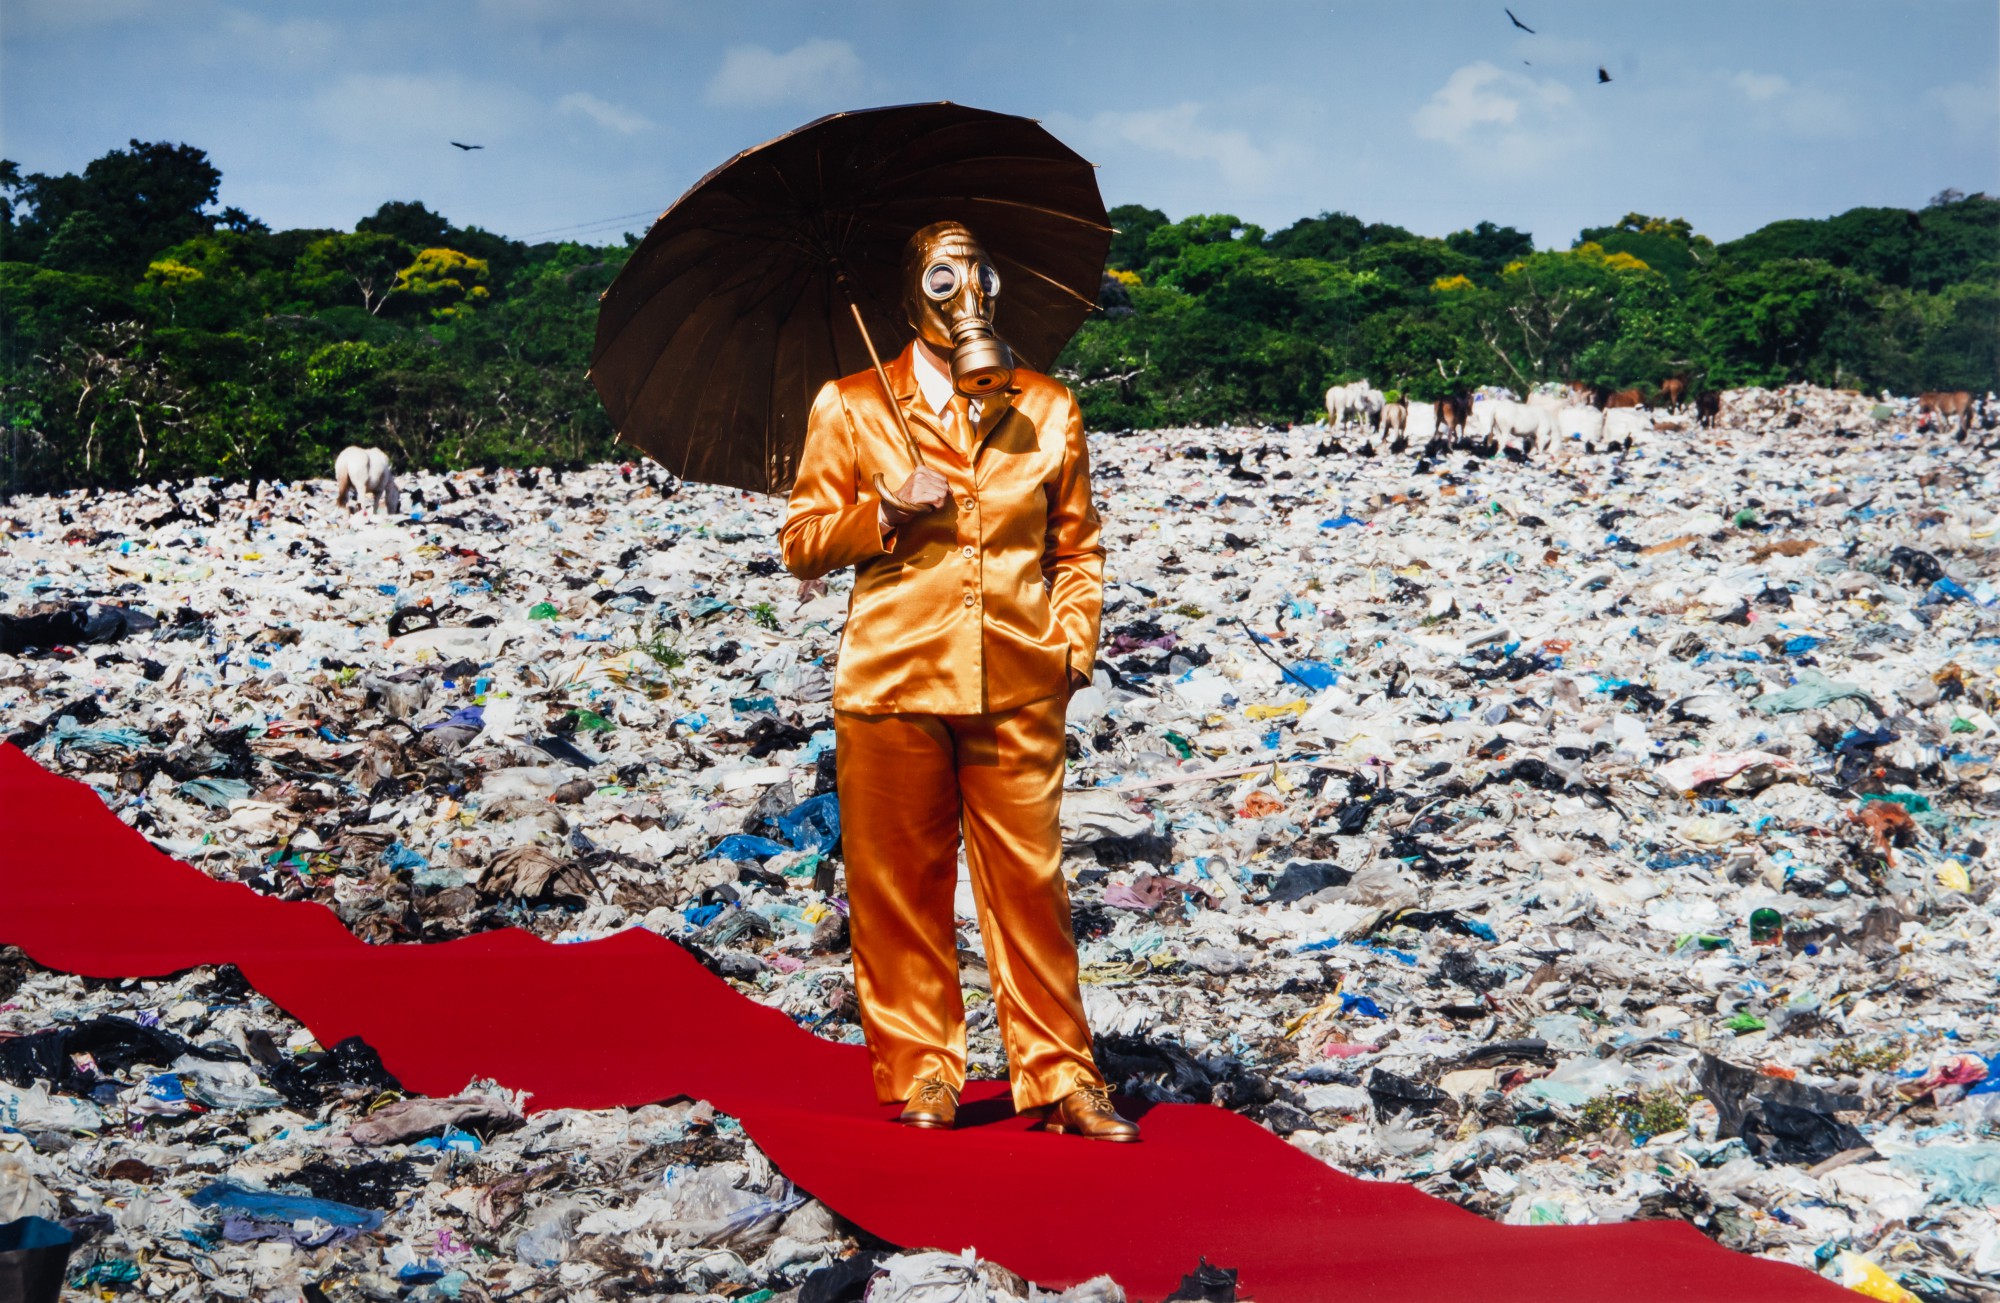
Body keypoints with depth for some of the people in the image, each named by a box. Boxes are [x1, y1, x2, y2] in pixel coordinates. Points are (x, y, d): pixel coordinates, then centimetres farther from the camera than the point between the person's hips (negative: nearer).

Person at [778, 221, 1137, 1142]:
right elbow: (800, 542, 8)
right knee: (899, 883, 4)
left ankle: (1058, 1076, 10)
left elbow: (1078, 546, 17)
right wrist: (887, 514, -8)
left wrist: (1073, 642, 2)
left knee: (1030, 881, 0)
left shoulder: (1048, 410, 13)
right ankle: (920, 1074, 16)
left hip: (1017, 686, 1)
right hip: (893, 679, -1)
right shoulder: (851, 408, 8)